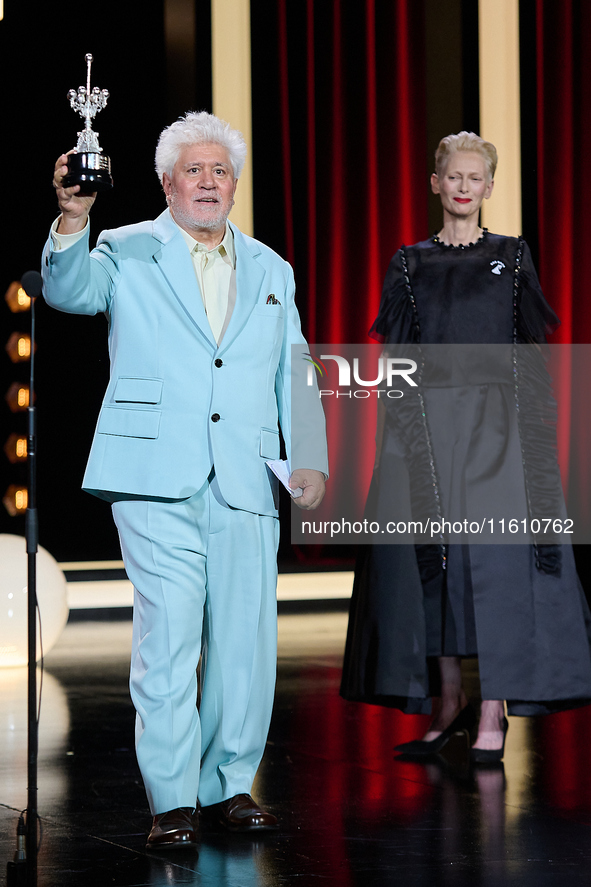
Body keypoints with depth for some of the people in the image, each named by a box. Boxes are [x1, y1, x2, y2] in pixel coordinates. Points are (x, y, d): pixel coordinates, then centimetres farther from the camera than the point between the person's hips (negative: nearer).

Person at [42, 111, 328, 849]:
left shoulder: (270, 271, 20)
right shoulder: (128, 254, 8)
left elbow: (294, 374, 19)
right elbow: (70, 289, -11)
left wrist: (309, 458, 7)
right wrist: (72, 219, -30)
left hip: (246, 483, 4)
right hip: (157, 481, -4)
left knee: (245, 641, 3)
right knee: (167, 637, -7)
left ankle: (229, 786, 15)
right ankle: (171, 800, -1)